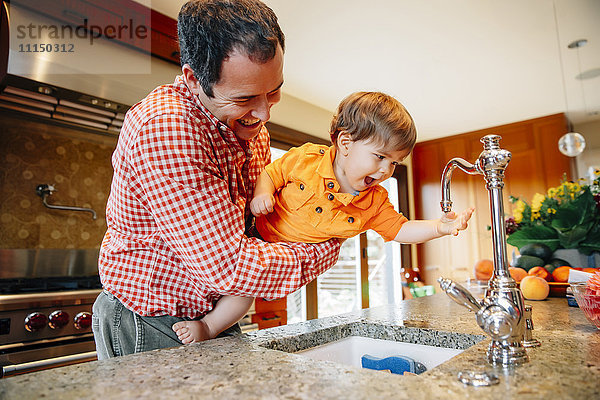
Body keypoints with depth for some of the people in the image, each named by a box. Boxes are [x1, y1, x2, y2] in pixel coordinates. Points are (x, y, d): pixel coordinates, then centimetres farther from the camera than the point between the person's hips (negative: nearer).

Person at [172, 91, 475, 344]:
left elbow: (400, 230, -5)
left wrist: (441, 227, -17)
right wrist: (262, 193, -30)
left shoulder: (375, 203, -11)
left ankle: (208, 327, 8)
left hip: (284, 260, 0)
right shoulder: (305, 159, -21)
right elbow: (271, 173, -10)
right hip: (258, 228, 0)